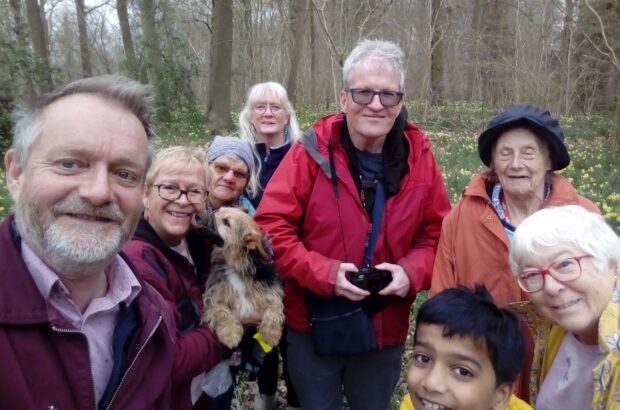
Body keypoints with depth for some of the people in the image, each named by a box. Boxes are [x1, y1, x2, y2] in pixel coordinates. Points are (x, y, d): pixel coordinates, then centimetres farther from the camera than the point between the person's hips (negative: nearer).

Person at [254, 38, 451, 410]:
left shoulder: (419, 157, -5)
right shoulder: (312, 152, -14)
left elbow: (437, 232, 3)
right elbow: (271, 226, -13)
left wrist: (412, 271, -16)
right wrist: (324, 272, -23)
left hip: (385, 328, 2)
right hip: (313, 325, -2)